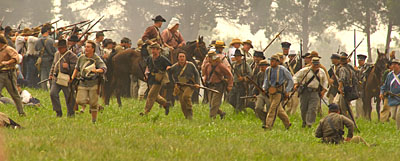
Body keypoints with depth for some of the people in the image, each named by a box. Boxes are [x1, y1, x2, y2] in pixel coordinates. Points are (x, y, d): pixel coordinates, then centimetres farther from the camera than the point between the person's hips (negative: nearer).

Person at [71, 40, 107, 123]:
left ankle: (94, 121, 13)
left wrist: (96, 70, -40)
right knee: (80, 101, -8)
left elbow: (104, 69, -22)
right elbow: (77, 68, 21)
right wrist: (72, 77, 13)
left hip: (93, 83, -4)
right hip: (83, 83, 4)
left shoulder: (97, 59, -8)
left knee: (93, 104, -1)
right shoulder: (81, 58, 6)